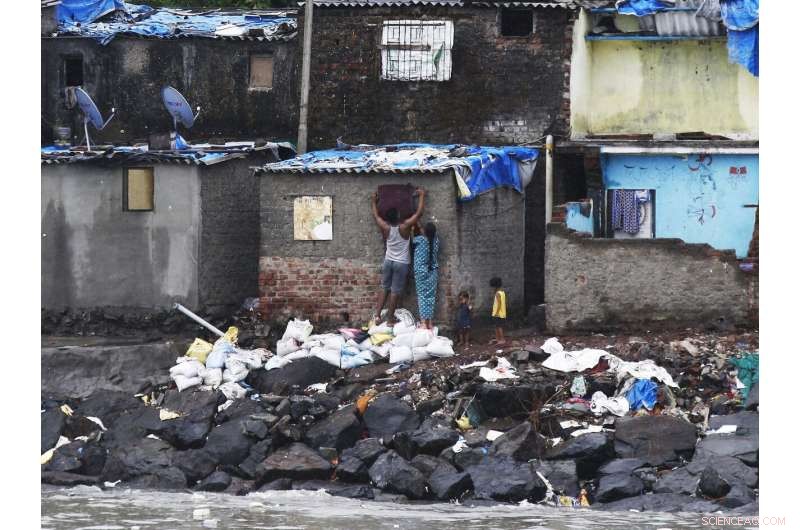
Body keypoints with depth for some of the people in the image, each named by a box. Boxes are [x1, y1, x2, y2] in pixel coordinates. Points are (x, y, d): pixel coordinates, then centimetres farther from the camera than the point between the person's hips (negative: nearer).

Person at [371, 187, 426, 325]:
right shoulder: (404, 227, -19)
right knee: (395, 291, 2)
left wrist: (374, 201, 24)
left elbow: (375, 215, 9)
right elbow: (419, 213, -14)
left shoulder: (385, 228, -9)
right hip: (401, 263, -4)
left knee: (385, 287, 16)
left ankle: (378, 314, 9)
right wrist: (422, 195, -4)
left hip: (388, 261, 4)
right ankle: (390, 319, 7)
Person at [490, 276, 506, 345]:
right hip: (502, 313, 9)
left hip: (498, 314, -9)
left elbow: (499, 304, -23)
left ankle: (502, 340, -2)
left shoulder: (498, 293, -19)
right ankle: (497, 338, 27)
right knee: (497, 326, 18)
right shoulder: (502, 292, 9)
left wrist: (496, 313, -21)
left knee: (499, 326, -3)